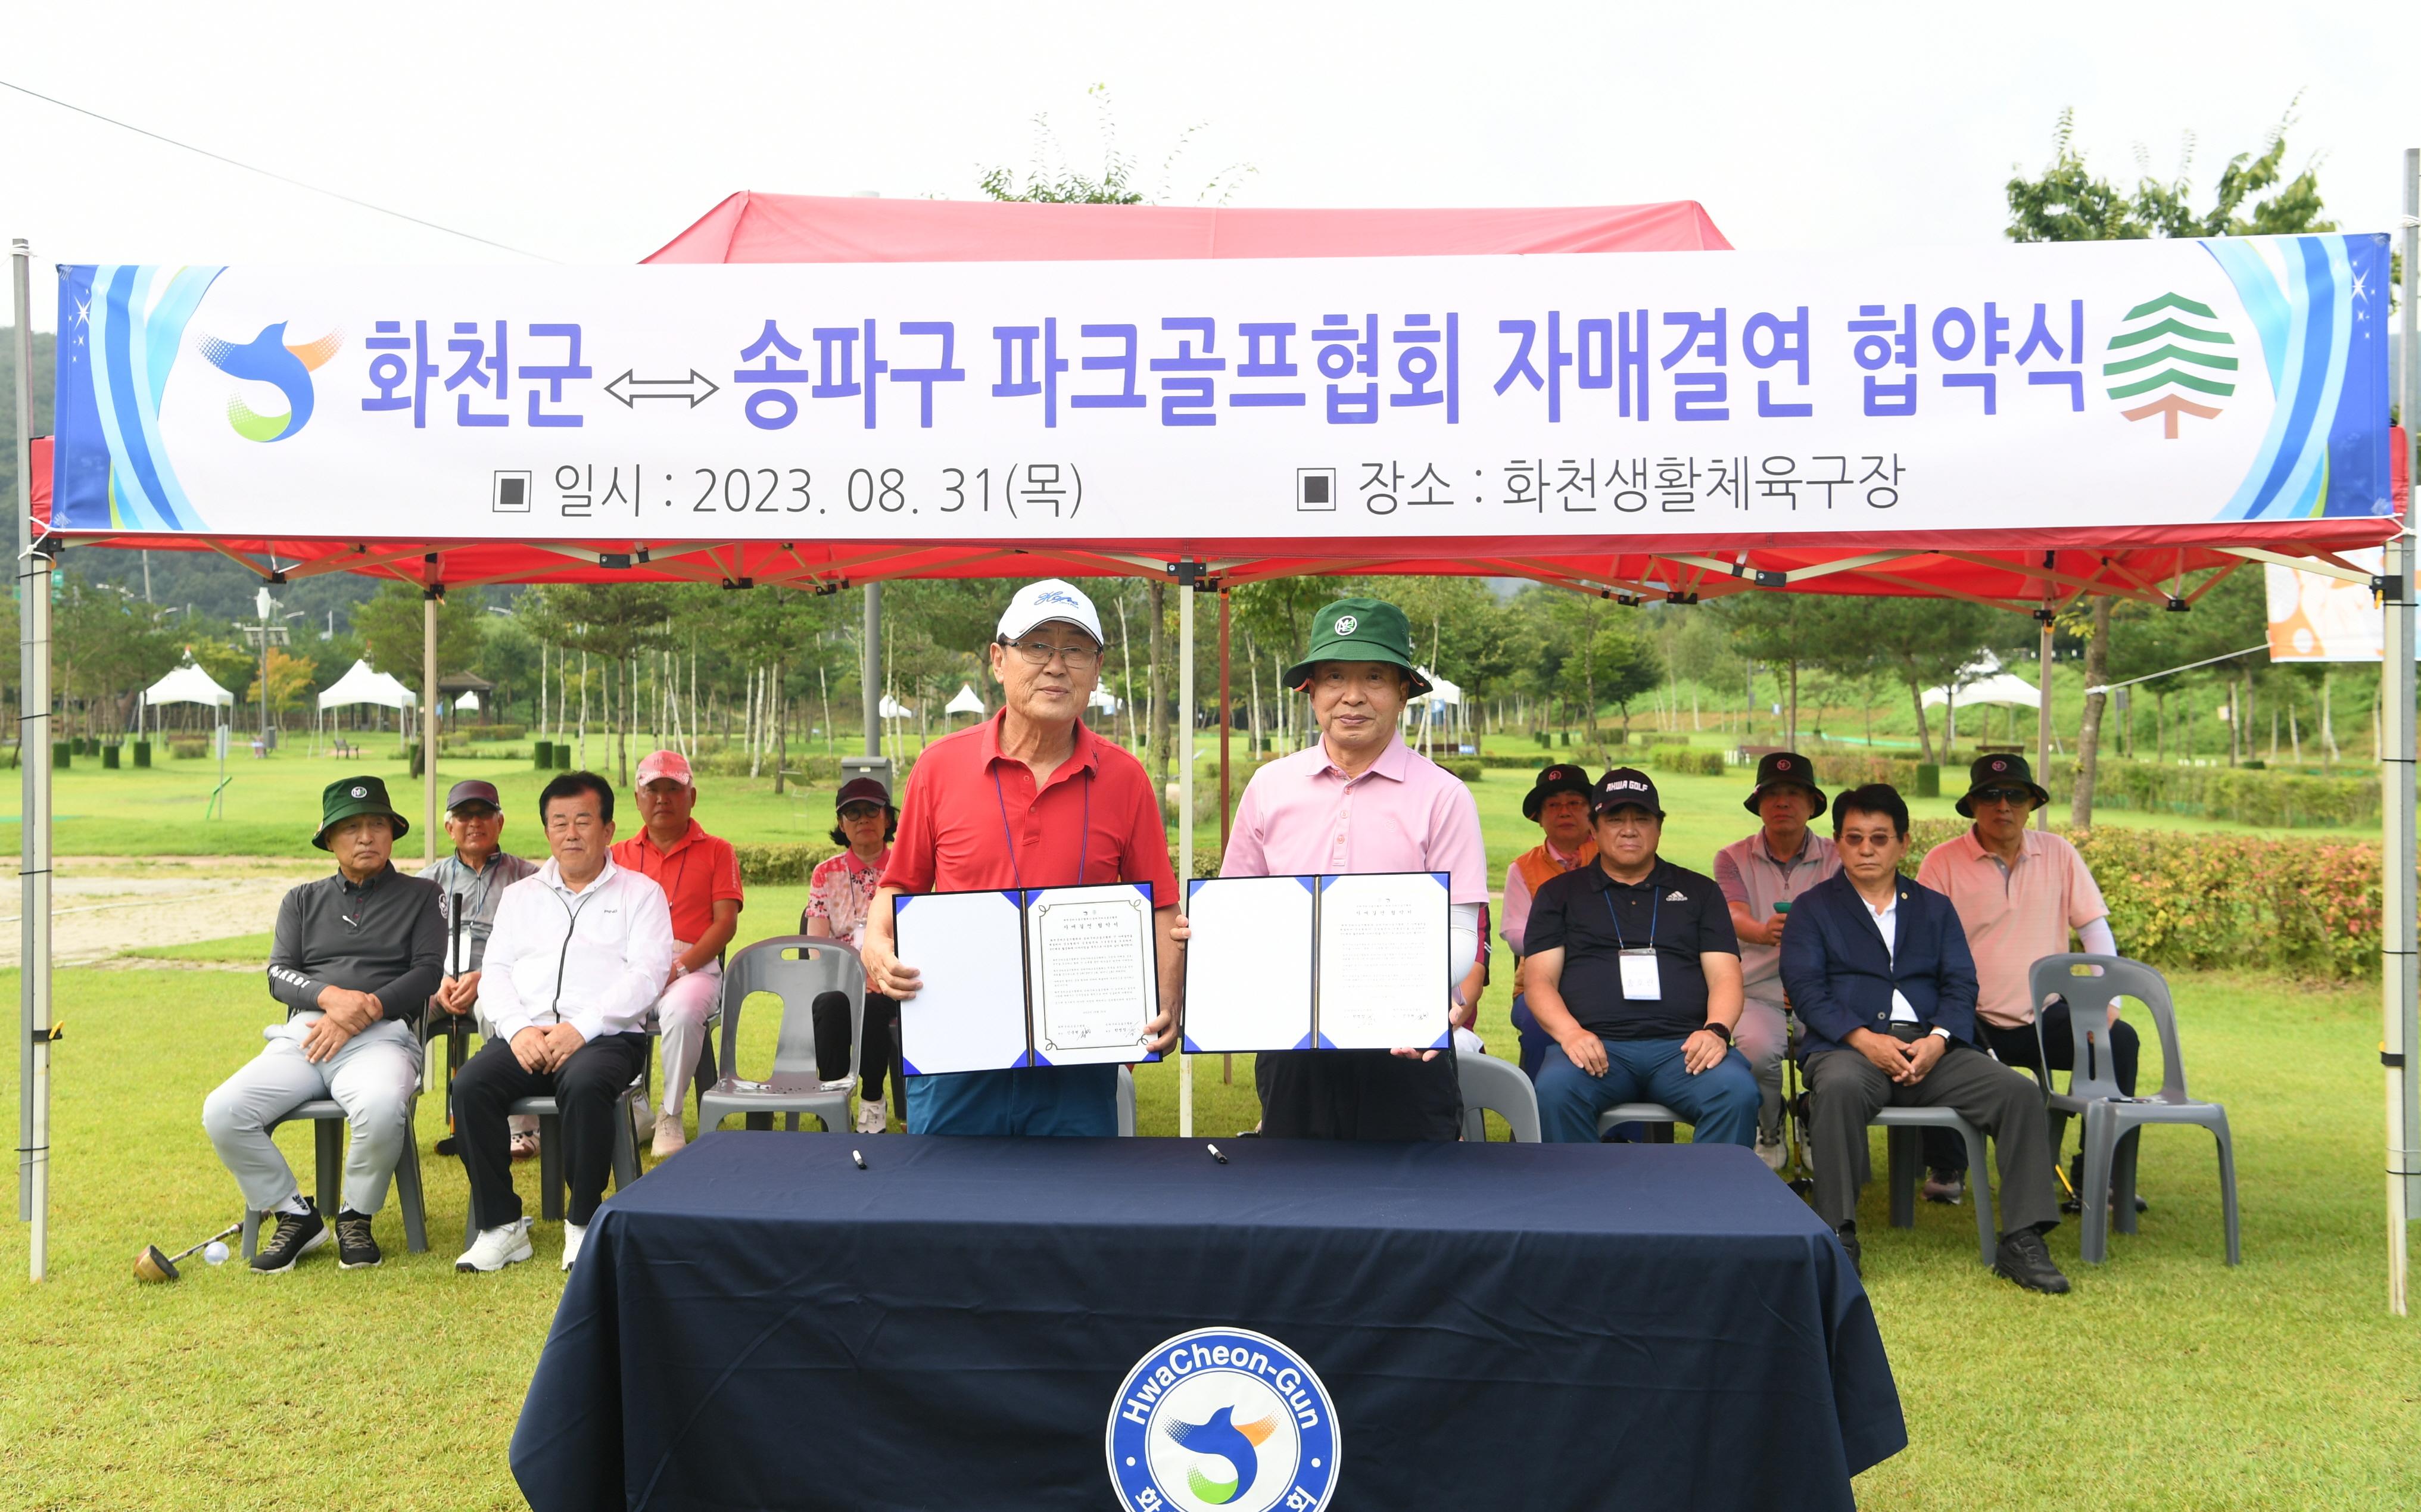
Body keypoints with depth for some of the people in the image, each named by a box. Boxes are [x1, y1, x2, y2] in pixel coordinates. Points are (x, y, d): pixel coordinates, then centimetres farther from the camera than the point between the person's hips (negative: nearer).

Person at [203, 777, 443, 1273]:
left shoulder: (421, 896, 16)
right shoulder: (302, 901, 24)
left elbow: (428, 972, 3)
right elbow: (279, 974, 11)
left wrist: (362, 1013, -11)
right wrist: (332, 997, -12)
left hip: (381, 1034, -3)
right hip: (302, 1034, 4)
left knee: (381, 1109, -37)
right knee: (222, 1112, -23)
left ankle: (356, 1217, -9)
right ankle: (295, 1215, -3)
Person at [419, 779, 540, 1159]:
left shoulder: (526, 877, 14)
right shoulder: (431, 879, 25)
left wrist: (484, 977, -15)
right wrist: (439, 979, -8)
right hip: (436, 981, 3)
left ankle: (522, 1128, -33)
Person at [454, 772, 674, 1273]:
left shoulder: (640, 893, 11)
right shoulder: (521, 895, 24)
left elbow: (647, 974, -3)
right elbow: (496, 971, 14)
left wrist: (581, 1028, -16)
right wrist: (518, 1028, -8)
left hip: (608, 1036, -4)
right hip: (526, 1036, 4)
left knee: (585, 1086, -36)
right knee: (470, 1085, -26)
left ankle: (584, 1222, -19)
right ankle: (501, 1226, -16)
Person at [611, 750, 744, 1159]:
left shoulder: (716, 852, 12)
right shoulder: (620, 856, 20)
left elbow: (726, 922, 0)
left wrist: (679, 968, -15)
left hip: (694, 966, -2)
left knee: (682, 1010, -37)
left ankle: (671, 1115, -14)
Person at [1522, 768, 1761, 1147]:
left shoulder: (1699, 891, 22)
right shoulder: (1560, 894, 19)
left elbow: (1725, 976, 13)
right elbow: (1539, 979, 9)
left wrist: (1716, 1030, -9)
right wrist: (1570, 1033, -11)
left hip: (1683, 1045, 1)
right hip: (1596, 1044, -1)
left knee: (1738, 1091, -32)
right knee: (1555, 1090, -35)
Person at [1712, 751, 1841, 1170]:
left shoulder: (1837, 859, 7)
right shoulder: (1733, 859, 7)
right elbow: (1735, 917, -11)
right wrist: (1765, 932, -36)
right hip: (1757, 990, -1)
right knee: (1758, 1049, -31)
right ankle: (1770, 1131, 1)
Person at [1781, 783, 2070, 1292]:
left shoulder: (1935, 907, 23)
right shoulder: (1814, 908, 13)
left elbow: (1961, 985, 10)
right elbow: (1805, 987, -1)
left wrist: (1937, 1039, -12)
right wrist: (1864, 1038, -17)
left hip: (1930, 1047, 3)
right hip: (1849, 1047, -3)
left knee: (2019, 1091, -21)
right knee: (1840, 1088, -38)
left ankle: (2022, 1241, -17)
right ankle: (1837, 1236, -32)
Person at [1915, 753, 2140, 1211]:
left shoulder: (2058, 854, 7)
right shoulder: (1942, 862, -2)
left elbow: (2097, 930, 6)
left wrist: (2107, 999, -8)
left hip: (2045, 1015, 3)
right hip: (1973, 1020, -3)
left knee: (2120, 1039, -21)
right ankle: (1946, 1169, -6)